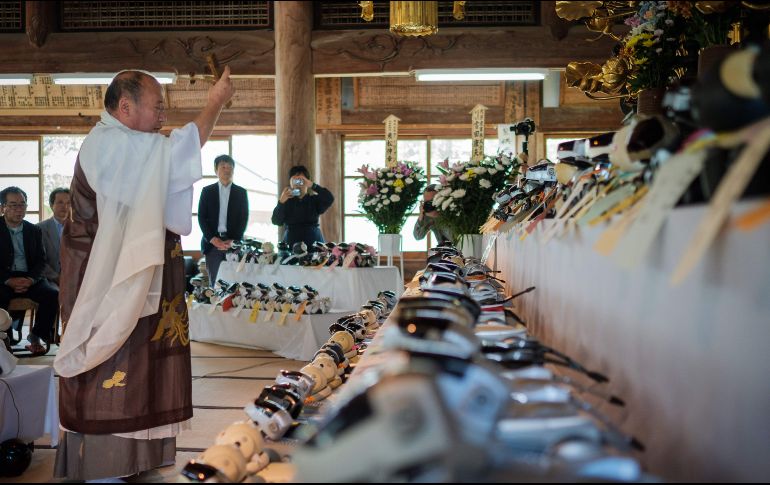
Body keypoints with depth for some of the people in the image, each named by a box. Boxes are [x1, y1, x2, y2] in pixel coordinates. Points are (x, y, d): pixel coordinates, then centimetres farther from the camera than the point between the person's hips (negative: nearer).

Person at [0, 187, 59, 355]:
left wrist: (30, 280, -11)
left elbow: (41, 260, 10)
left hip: (29, 278, 3)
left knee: (53, 295, -24)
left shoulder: (34, 230, 13)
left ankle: (36, 335, -7)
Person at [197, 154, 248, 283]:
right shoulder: (207, 191, 9)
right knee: (214, 281, -1)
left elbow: (244, 219, 4)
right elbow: (201, 217, 4)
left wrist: (233, 240, -8)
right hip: (212, 242, 0)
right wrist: (212, 239, -9)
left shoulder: (241, 192, 9)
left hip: (234, 242, 0)